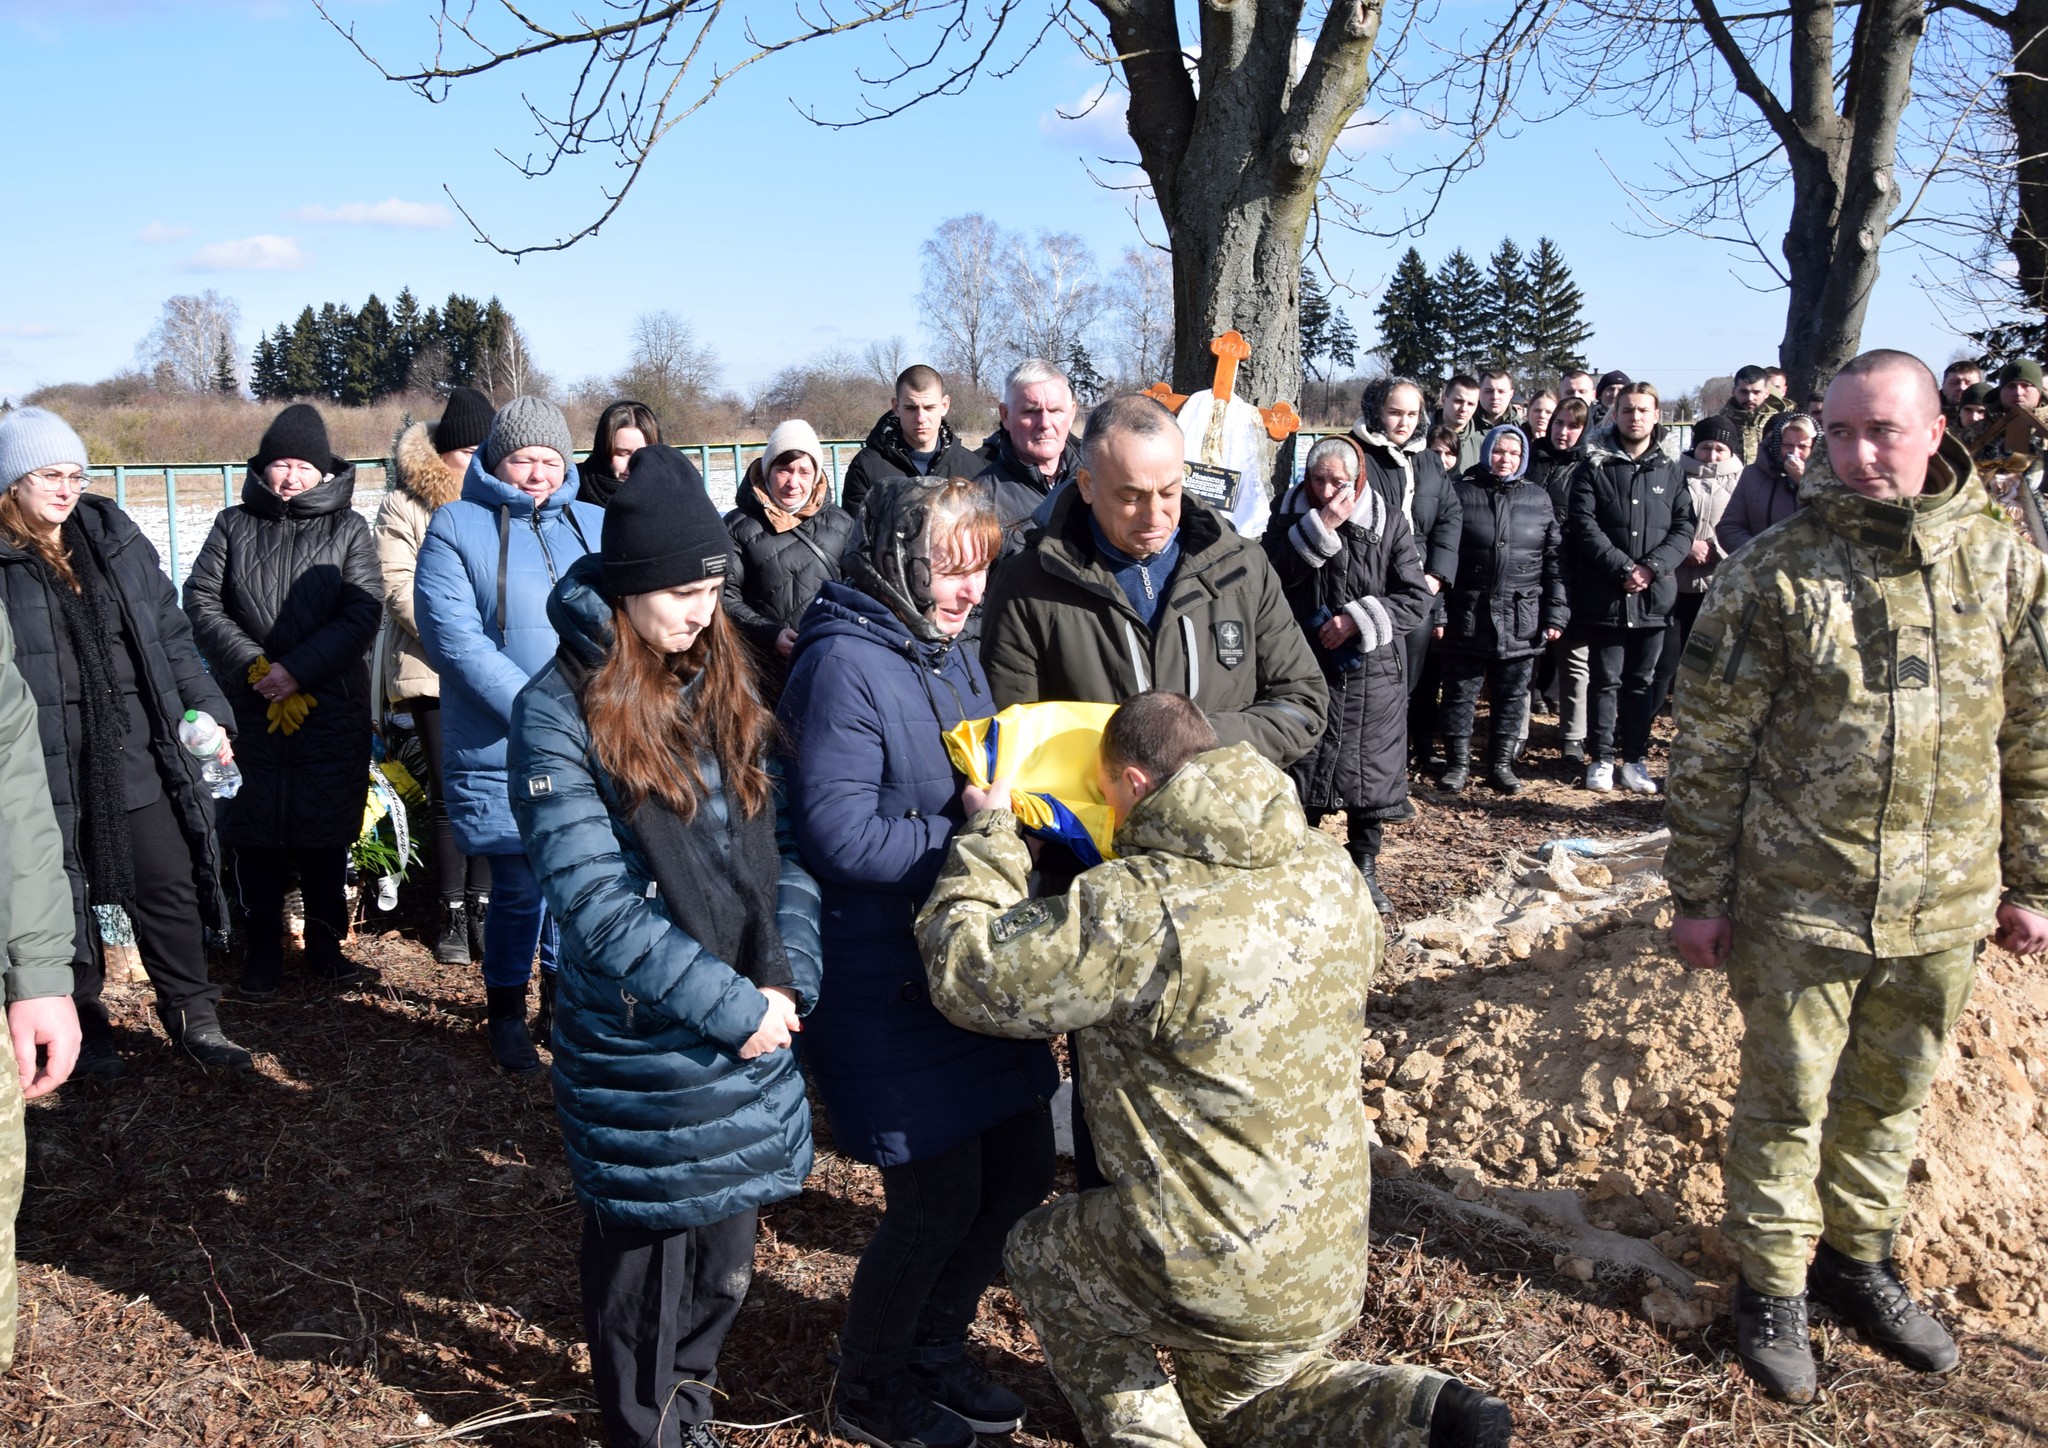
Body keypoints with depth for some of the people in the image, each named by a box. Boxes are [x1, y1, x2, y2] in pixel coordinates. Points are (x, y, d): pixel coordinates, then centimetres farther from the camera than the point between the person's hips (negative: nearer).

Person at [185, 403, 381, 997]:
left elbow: (364, 612, -4)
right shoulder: (234, 525, 12)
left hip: (333, 710, -1)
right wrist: (253, 665, -10)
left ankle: (325, 943, 19)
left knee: (327, 833, 5)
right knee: (254, 830, 5)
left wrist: (297, 670, -13)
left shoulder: (348, 528, 7)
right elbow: (201, 601, 4)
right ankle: (263, 948, 17)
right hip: (248, 709, 1)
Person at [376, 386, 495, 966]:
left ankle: (480, 906, 13)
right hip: (433, 672, -2)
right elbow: (400, 590, -3)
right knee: (450, 797, -1)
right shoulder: (403, 505, 5)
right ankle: (453, 916, 10)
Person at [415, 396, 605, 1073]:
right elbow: (453, 636, -11)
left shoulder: (596, 525, 12)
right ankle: (505, 1013, 23)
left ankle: (564, 999, 31)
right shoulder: (456, 526, 0)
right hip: (501, 748, -4)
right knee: (519, 887, 0)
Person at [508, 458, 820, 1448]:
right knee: (644, 1261, 13)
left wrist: (789, 982, -10)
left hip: (752, 1025, 5)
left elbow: (783, 838, 3)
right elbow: (593, 900, -18)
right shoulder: (558, 710, -13)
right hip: (638, 1044, -5)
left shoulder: (724, 685, 4)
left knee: (724, 1256, 18)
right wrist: (731, 1006, -19)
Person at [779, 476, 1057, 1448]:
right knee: (940, 1199, 1)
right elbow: (841, 837, -23)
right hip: (886, 981, -9)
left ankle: (934, 1351, 39)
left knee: (1022, 1167, 15)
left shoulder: (949, 651, 10)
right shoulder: (844, 666, -18)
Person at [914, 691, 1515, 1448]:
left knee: (1038, 1251, 23)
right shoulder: (1329, 870, -1)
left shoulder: (1137, 910, -24)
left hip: (1213, 1273, -7)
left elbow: (969, 973, -18)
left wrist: (989, 832, -3)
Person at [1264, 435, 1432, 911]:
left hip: (1372, 673, 0)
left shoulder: (1388, 521, -3)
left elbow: (1418, 599, -5)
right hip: (1307, 670, 0)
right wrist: (1320, 528, -21)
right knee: (1302, 771, 4)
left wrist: (1360, 619, -16)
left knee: (1370, 773, 9)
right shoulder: (1290, 517, -1)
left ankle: (1365, 869, 25)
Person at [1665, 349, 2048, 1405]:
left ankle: (1858, 1258, 38)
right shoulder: (1774, 572, -9)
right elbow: (1709, 748, -6)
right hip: (1798, 901, -3)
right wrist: (1699, 895, -6)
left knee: (1891, 1098, 18)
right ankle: (1773, 1283, 27)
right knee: (1786, 1101, 9)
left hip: (1945, 904, 3)